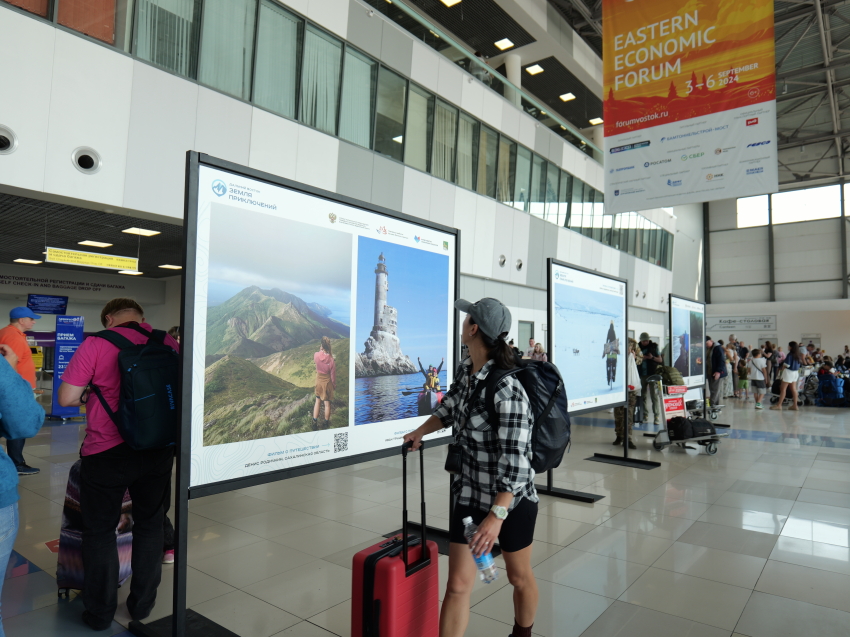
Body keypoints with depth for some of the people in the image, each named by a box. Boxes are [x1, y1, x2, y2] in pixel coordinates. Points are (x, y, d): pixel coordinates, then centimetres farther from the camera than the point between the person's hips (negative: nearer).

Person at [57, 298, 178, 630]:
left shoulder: (97, 343, -11)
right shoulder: (169, 344, -2)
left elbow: (66, 397, -11)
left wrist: (92, 396, 8)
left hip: (106, 452, -3)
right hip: (159, 451, 3)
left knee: (100, 530, 15)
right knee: (150, 524, 18)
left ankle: (100, 612, 27)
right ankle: (142, 604, 31)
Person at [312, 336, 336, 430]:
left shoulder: (316, 355, -19)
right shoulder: (331, 360, -25)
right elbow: (333, 375, -13)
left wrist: (320, 350, 5)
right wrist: (334, 385, 3)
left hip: (319, 382, 3)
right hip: (327, 383, -2)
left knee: (318, 401, 18)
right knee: (327, 403, 12)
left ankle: (315, 422, 23)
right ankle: (326, 423, 27)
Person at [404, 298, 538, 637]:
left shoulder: (507, 391, -28)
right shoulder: (465, 370, -4)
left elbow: (515, 458, -31)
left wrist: (497, 515, -36)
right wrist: (421, 431, 20)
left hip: (512, 500, -6)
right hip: (468, 495, 6)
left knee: (520, 577, 20)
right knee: (457, 585, 7)